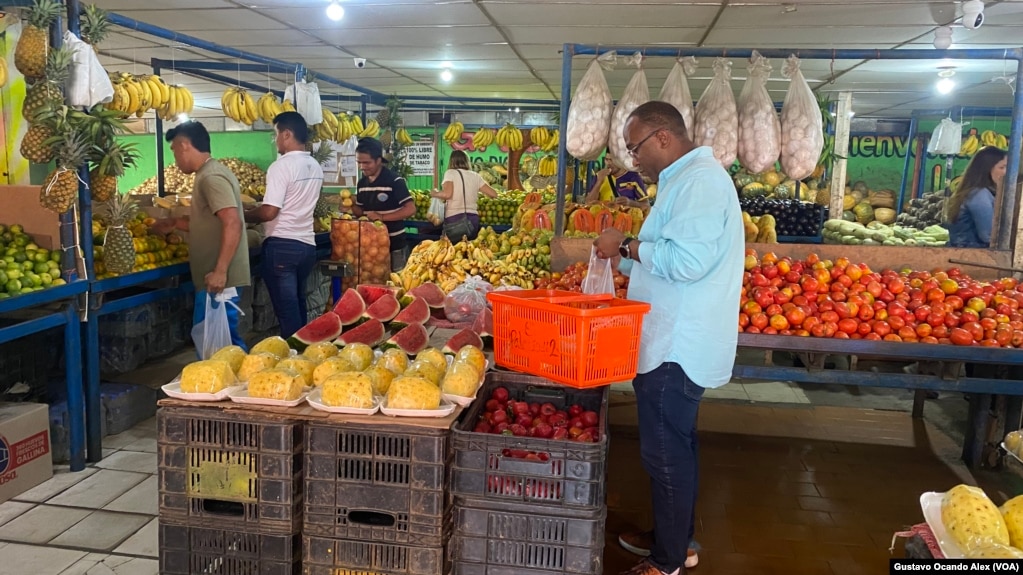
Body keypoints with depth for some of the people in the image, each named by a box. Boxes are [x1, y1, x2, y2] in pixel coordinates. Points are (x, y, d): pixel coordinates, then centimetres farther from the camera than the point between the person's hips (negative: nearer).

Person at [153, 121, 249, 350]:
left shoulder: (211, 177, -15)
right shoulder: (209, 174, 16)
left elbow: (232, 224, -26)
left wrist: (220, 271, -28)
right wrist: (175, 223, 28)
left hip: (218, 278, -10)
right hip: (215, 275, 10)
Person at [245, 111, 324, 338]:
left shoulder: (282, 166, -14)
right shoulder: (315, 167, 11)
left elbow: (269, 212, -19)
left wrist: (244, 216, 0)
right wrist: (255, 214, 20)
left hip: (281, 245, -8)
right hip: (307, 244, 8)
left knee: (286, 309, -2)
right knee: (298, 305, 18)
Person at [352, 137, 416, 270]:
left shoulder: (395, 181, -14)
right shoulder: (361, 183, 7)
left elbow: (411, 209, -18)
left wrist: (382, 217, -25)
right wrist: (351, 206, -6)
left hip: (394, 245, -6)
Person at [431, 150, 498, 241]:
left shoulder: (450, 173, -2)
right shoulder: (475, 176, 9)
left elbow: (447, 194, -17)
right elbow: (493, 194, 7)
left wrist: (434, 194, 3)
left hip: (455, 221, -4)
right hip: (473, 220, 4)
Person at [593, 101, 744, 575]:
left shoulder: (701, 181, -18)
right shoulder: (686, 179, 16)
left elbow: (687, 260, -29)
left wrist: (626, 246, -17)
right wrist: (625, 258, 12)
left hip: (677, 348, -11)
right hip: (673, 342, 11)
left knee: (666, 452, 0)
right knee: (674, 447, 20)